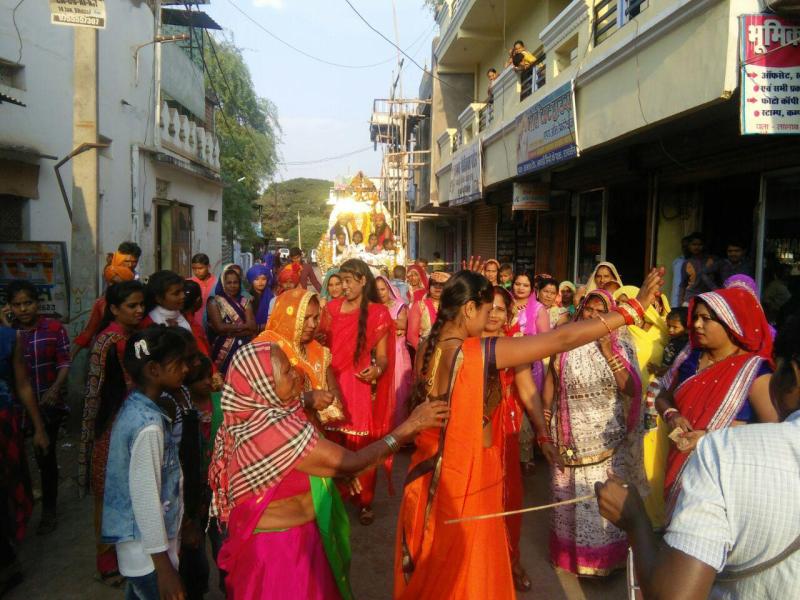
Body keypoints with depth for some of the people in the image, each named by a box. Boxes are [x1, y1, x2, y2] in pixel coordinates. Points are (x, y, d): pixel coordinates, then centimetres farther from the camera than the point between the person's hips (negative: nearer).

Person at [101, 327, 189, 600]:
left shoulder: (135, 404, 1)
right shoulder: (149, 425, -27)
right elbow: (145, 498, -24)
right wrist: (163, 565, -18)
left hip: (138, 540, 9)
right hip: (146, 548, -9)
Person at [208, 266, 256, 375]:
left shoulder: (245, 302, 10)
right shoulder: (215, 303, 1)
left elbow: (252, 327, -2)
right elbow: (220, 327, -9)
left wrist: (229, 329, -10)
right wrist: (242, 325, -3)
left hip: (245, 346, 3)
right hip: (224, 348, -2)